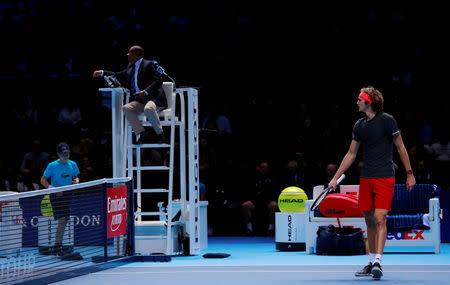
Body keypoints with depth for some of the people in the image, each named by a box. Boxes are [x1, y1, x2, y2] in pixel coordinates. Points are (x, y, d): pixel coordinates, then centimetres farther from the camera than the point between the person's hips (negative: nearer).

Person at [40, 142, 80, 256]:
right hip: (56, 195, -5)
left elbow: (76, 177, 19)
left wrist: (76, 181, -5)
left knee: (64, 222, 8)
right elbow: (43, 180, -5)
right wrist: (52, 188, -20)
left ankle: (58, 246, 19)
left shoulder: (72, 164, 7)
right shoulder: (52, 166, -7)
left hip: (68, 195, 5)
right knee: (62, 220, -15)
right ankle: (58, 246, -11)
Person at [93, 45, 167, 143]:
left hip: (154, 98, -7)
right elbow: (119, 76, 32)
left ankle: (160, 135, -20)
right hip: (140, 101, 7)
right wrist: (102, 73, 25)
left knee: (148, 109, -38)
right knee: (126, 108, -19)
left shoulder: (149, 65, -4)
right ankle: (144, 134, -18)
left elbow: (158, 80, -14)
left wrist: (146, 91, -25)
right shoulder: (131, 67, 19)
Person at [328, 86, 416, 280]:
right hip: (366, 178, 6)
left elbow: (400, 148, -1)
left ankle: (377, 262, -19)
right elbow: (351, 154, 18)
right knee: (369, 220, 8)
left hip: (385, 177, -6)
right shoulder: (359, 125, 12)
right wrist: (336, 178, 15)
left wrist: (409, 174, -1)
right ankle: (372, 263, 15)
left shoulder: (387, 120, -6)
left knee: (379, 218, -15)